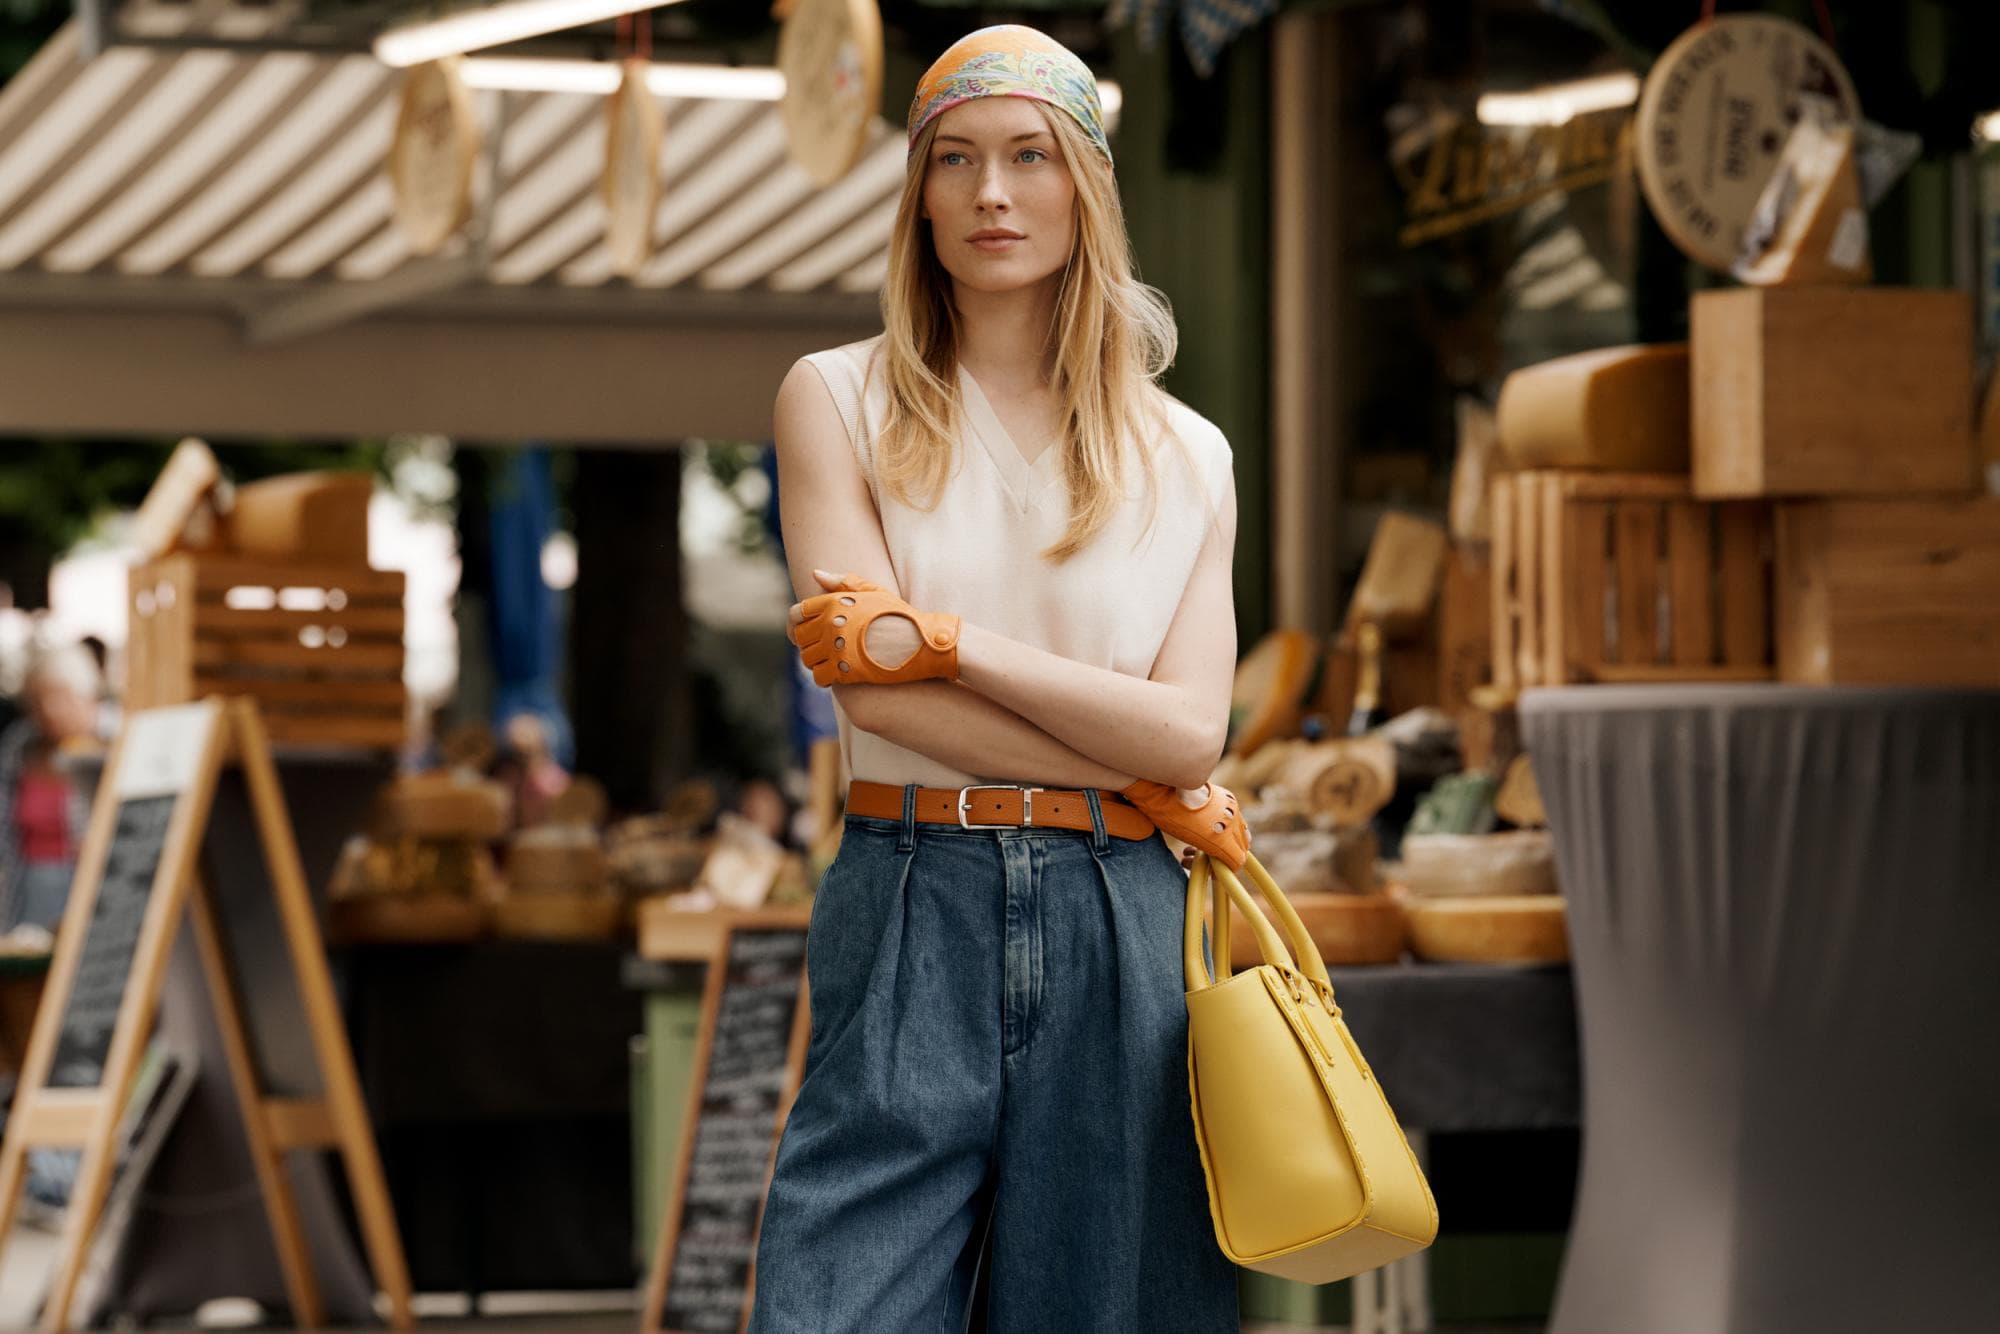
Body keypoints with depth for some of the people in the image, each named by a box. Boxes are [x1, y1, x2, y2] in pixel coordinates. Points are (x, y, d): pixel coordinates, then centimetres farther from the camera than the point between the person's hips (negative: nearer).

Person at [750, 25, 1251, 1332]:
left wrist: (939, 638, -8)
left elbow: (1190, 733, -2)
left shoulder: (1188, 458, 11)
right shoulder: (838, 401, 6)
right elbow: (872, 689, -6)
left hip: (1119, 931, 2)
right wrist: (1131, 776, -5)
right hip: (911, 920, -2)